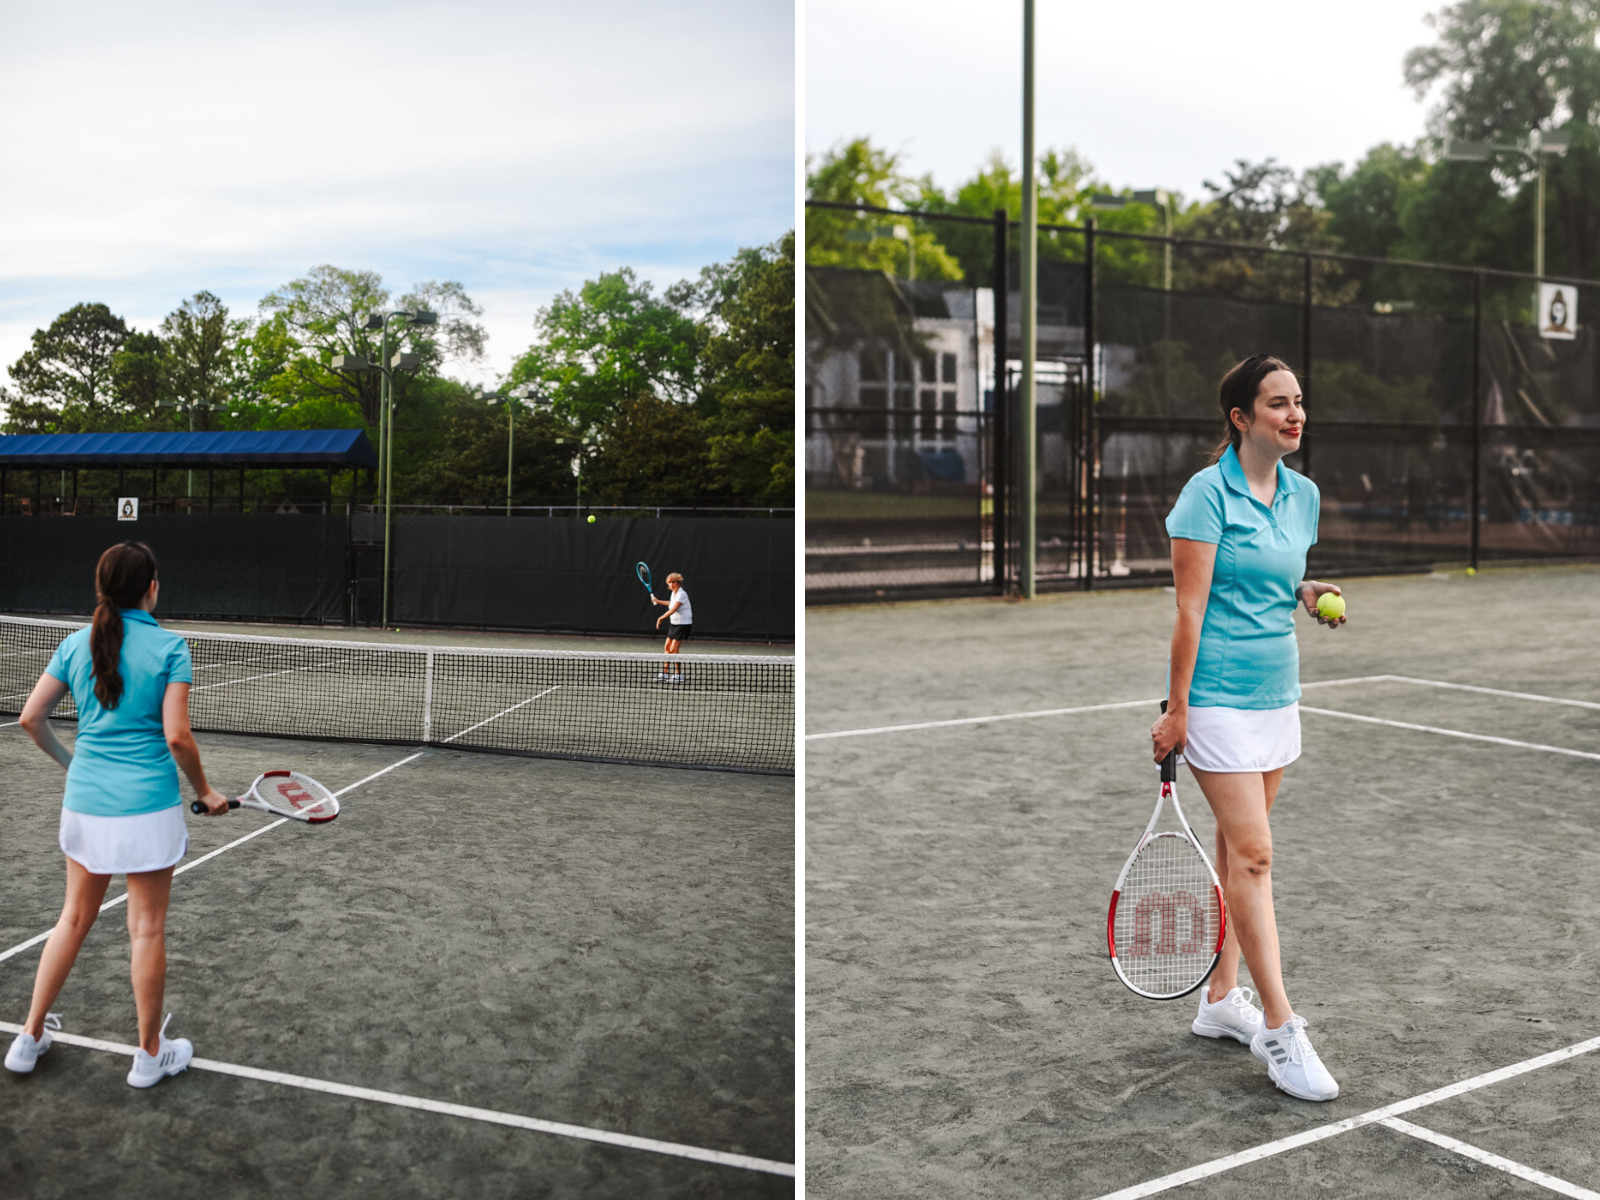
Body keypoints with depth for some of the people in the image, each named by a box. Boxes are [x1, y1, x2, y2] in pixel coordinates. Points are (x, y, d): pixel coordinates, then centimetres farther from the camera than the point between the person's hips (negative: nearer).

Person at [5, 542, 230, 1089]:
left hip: (85, 800, 5)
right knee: (147, 926, 6)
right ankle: (150, 1053, 18)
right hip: (147, 807, -5)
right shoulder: (169, 647, -10)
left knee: (75, 916, 20)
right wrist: (205, 791, 0)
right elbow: (176, 737, -15)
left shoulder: (76, 645, 3)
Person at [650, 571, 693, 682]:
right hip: (674, 623, 9)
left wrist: (661, 618, -33)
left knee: (673, 649, -12)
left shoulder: (681, 594, -19)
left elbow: (673, 609, -29)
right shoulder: (674, 593, 9)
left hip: (683, 624, -9)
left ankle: (679, 675, -3)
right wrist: (658, 601, 37)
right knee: (667, 647, 10)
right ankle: (665, 674, 18)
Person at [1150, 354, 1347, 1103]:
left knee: (1238, 850, 13)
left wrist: (1310, 594, -1)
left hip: (1277, 695, 7)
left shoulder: (1303, 495, 9)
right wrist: (1175, 710, -15)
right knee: (1253, 853, -9)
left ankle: (1220, 1001, 23)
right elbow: (1191, 606, -14)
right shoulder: (1209, 493, -12)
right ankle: (1280, 1030, -5)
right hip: (1220, 696, -7)